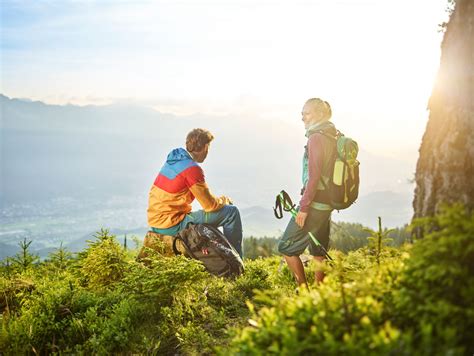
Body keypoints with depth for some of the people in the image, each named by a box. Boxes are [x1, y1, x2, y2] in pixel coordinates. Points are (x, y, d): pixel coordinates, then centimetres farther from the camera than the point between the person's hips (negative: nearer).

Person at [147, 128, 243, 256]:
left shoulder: (173, 160, 9)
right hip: (172, 226, -9)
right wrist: (224, 201, 6)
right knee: (232, 212, -5)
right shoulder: (192, 169, -18)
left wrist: (218, 200, 13)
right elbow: (210, 205, -14)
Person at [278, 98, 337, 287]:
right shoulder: (333, 137, 12)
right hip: (327, 203, 9)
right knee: (319, 251, 16)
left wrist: (304, 207, -19)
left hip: (315, 203, -9)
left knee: (286, 246, 0)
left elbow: (314, 176, -21)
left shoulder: (316, 138, -15)